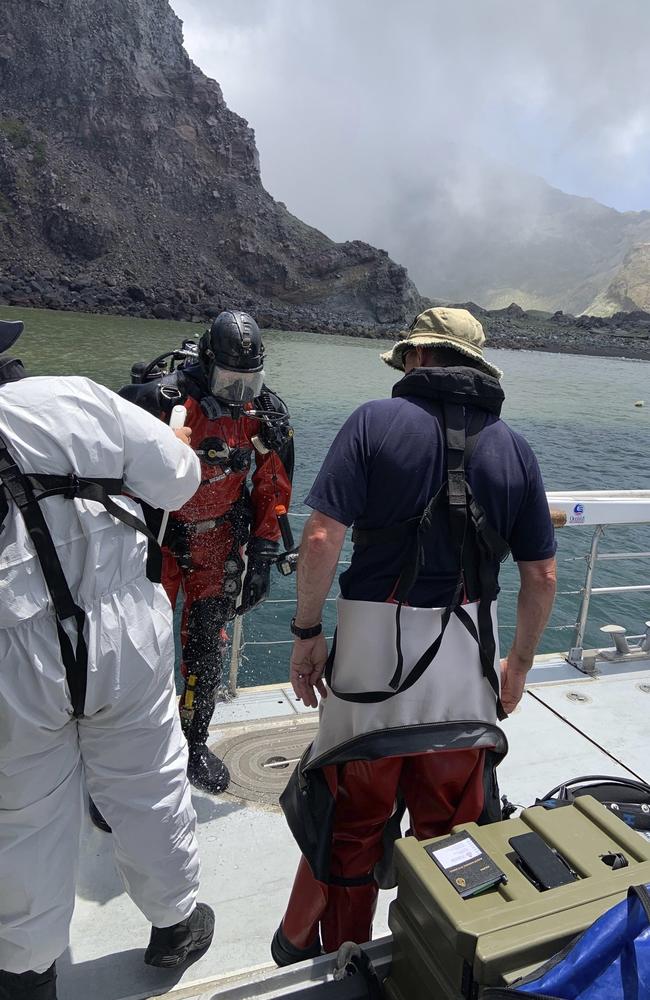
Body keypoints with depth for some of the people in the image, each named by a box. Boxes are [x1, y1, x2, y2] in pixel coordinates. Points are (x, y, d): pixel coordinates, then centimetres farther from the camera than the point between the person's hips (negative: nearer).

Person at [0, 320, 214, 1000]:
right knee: (150, 790, 21)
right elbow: (179, 482, -2)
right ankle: (175, 925, 43)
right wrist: (113, 462, 15)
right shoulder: (79, 399, -12)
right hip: (127, 645, 1)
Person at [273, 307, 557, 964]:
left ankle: (323, 958, 38)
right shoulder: (513, 448, 3)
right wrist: (519, 663, 17)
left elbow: (322, 538, -16)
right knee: (454, 827, 21)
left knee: (349, 819, 16)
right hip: (468, 660, 3)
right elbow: (541, 577, 4)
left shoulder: (376, 421, -7)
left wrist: (306, 633, -5)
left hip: (375, 647, -3)